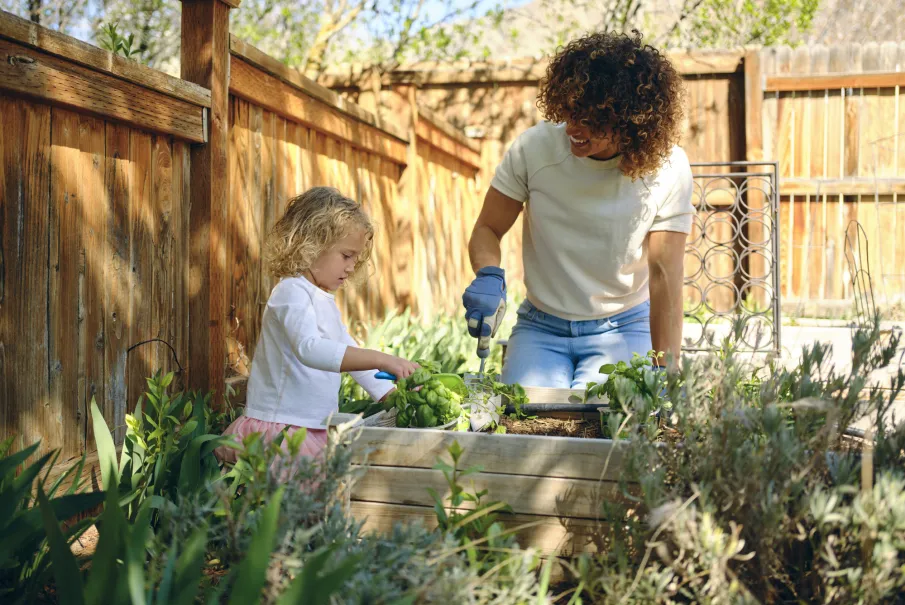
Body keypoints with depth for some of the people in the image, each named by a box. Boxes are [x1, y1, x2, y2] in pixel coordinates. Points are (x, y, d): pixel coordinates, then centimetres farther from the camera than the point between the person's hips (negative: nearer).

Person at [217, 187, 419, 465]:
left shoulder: (325, 301, 20)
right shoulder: (292, 292, -11)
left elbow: (352, 357, 25)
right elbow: (309, 349, -30)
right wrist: (381, 360, -34)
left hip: (314, 428, 9)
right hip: (278, 426, -9)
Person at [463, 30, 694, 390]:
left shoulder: (667, 168, -12)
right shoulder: (534, 147, -11)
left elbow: (664, 274, -13)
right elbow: (487, 230, -1)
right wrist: (488, 276, -25)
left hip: (623, 329, 0)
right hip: (540, 328, 1)